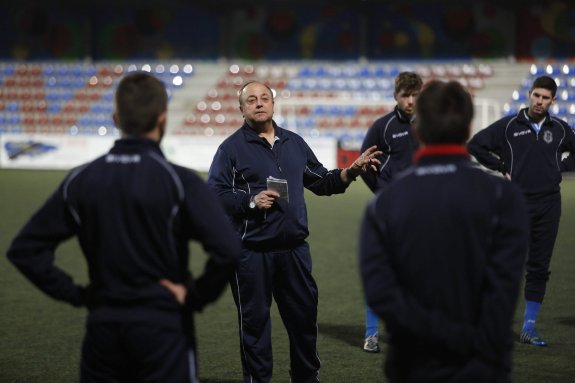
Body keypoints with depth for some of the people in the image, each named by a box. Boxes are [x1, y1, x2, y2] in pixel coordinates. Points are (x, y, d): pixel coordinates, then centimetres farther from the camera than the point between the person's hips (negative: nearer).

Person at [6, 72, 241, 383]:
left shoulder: (80, 181, 1)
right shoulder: (179, 181, -11)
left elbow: (24, 249, 3)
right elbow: (227, 251, -22)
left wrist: (74, 293, 4)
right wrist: (196, 296, -8)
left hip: (102, 328, 4)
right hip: (162, 333, -3)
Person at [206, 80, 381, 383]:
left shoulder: (294, 143, 14)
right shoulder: (232, 147, -1)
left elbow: (320, 181, 20)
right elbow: (214, 195, -7)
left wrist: (349, 173, 5)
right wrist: (251, 201, -17)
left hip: (294, 249, 5)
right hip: (251, 252, -5)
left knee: (304, 315, 12)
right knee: (254, 320, 2)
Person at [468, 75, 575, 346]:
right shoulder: (508, 126, -2)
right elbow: (475, 145, 1)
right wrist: (502, 168, -3)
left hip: (548, 205, 3)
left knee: (539, 268, 5)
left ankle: (529, 327, 12)